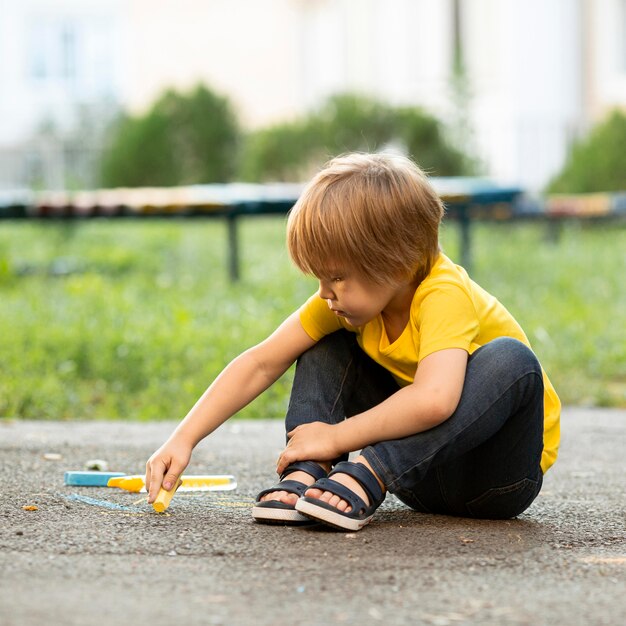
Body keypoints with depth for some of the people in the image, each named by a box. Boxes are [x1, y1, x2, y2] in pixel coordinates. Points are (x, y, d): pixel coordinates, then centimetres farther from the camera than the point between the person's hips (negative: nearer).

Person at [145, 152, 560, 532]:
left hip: (502, 472, -6)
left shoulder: (444, 294, -27)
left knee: (511, 361, -36)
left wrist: (335, 437, -33)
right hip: (423, 475, 6)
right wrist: (183, 440, -12)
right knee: (325, 343, 0)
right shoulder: (352, 295, -6)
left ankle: (365, 478, -36)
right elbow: (261, 364, -4)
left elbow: (434, 399, -45)